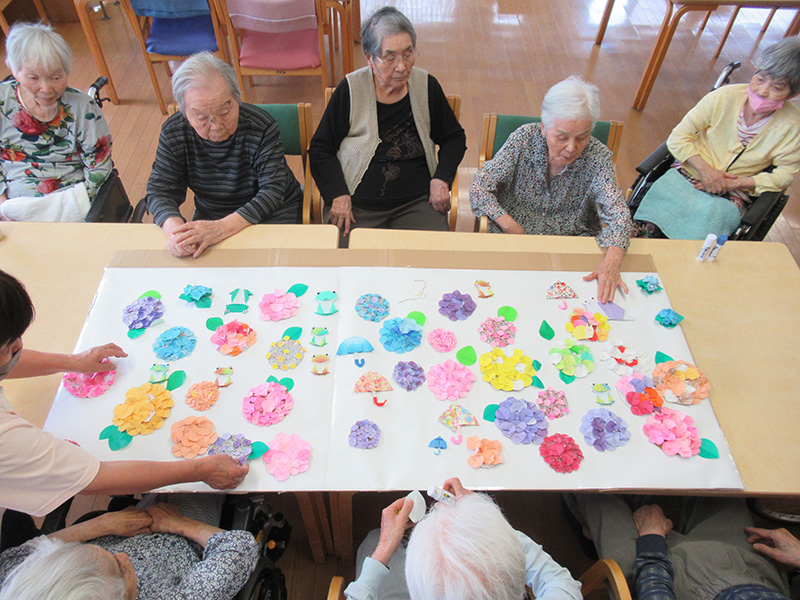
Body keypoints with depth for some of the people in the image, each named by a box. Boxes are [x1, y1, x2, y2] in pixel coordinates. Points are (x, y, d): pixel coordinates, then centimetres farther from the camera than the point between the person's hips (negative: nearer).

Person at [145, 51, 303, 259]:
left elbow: (273, 191, -27)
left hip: (273, 214, -3)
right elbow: (160, 189, -9)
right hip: (209, 215, 4)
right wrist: (174, 228, -34)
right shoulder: (173, 132, -10)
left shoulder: (262, 127, -21)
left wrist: (222, 227, -41)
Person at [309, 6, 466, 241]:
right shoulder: (351, 90, -1)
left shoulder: (426, 86, 5)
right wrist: (338, 195, -9)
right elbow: (320, 149, 4)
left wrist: (441, 179, 1)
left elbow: (454, 138, 18)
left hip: (417, 201, 2)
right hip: (357, 203, -1)